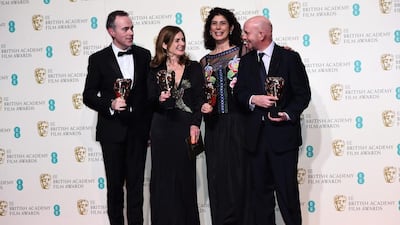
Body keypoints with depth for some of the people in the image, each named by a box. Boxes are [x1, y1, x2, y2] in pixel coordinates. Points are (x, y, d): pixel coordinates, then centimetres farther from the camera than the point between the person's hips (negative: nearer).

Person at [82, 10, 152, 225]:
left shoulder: (144, 55, 5)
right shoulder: (98, 59, -2)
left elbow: (150, 91, 9)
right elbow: (88, 96, -1)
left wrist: (151, 126, 6)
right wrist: (110, 105, -19)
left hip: (138, 130, 2)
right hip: (112, 131, -1)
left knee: (136, 184, 6)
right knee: (114, 184, 7)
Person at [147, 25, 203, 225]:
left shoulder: (194, 68, 6)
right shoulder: (155, 70, 5)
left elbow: (200, 99, 4)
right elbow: (150, 100, 6)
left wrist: (195, 124, -7)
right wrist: (160, 99, -16)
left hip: (186, 127, 0)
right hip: (162, 129, 0)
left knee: (186, 177, 3)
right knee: (163, 178, 2)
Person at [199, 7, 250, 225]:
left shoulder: (242, 50, 5)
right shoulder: (205, 61, 15)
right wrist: (203, 106, -3)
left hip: (239, 120, -3)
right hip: (215, 124, 3)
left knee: (238, 172, -2)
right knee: (217, 174, 3)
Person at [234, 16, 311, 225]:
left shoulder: (290, 58, -1)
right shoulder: (245, 61, 13)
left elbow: (303, 94, -1)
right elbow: (239, 92, 8)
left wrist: (288, 114, -17)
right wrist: (253, 99, -13)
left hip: (283, 133, -4)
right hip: (256, 135, 4)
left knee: (287, 189, -2)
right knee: (260, 189, 8)